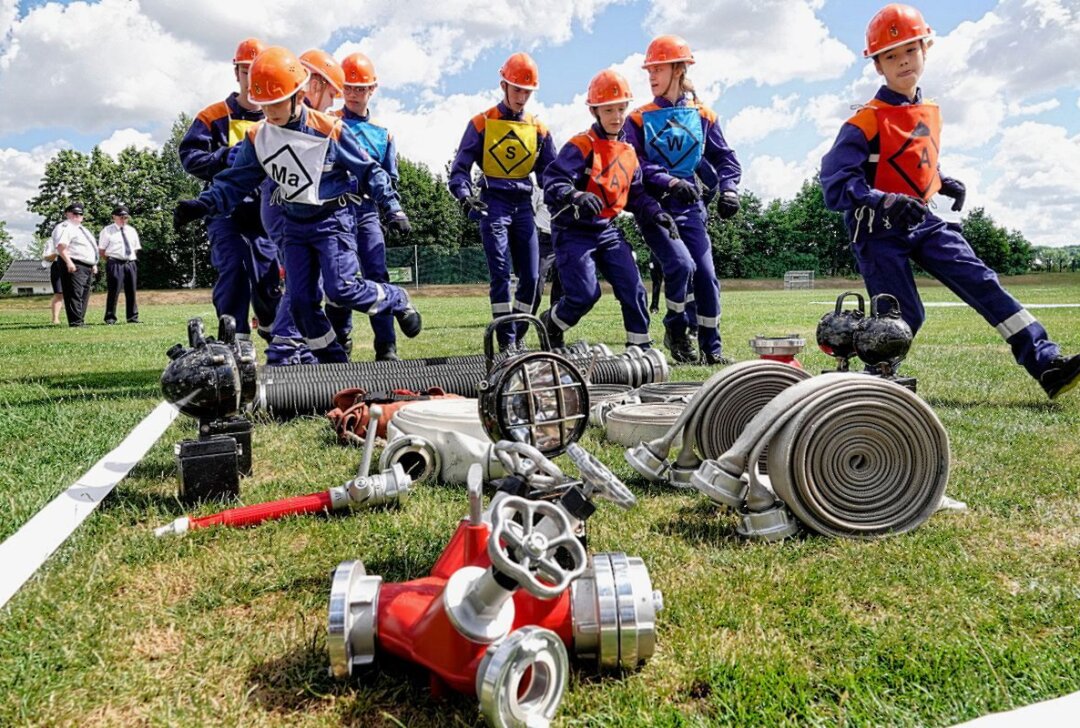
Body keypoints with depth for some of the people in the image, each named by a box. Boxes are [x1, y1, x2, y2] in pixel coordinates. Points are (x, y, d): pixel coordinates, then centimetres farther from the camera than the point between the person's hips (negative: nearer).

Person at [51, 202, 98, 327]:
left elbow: (90, 250, 29)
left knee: (84, 296, 10)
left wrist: (94, 264, 22)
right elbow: (60, 246, -17)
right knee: (75, 294, -12)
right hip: (74, 266, -10)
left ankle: (80, 320, 15)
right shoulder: (64, 228, -4)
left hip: (88, 267, 10)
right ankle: (75, 322, -15)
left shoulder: (83, 230, 25)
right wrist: (68, 262, -27)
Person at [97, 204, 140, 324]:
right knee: (114, 291, -7)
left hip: (130, 263, 5)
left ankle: (132, 317, 14)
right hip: (115, 263, -5)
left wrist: (131, 259, 8)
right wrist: (110, 261, -3)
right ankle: (110, 317, -1)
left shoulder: (132, 231, 16)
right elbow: (101, 250, 1)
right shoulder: (107, 231, 2)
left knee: (131, 291, 7)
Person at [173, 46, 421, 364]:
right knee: (301, 301, 0)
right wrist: (202, 204, -13)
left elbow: (368, 170, -6)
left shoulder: (329, 130, -14)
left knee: (341, 289, -18)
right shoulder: (257, 138, -1)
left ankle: (398, 300, 9)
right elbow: (235, 182, 3)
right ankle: (333, 362, 13)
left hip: (332, 219, -5)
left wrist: (392, 208, -10)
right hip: (294, 224, 5)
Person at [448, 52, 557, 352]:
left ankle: (518, 336, 14)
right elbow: (460, 168, 0)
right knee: (501, 273, -12)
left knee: (530, 276, 1)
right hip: (493, 203, -4)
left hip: (524, 204, 4)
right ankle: (506, 340, -8)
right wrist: (465, 195, -19)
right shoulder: (482, 123, 1)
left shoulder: (538, 128, 11)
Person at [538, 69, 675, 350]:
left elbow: (636, 194, 17)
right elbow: (553, 181, -22)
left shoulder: (629, 153, 12)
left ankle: (641, 346, 7)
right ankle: (549, 324, 17)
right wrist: (576, 196, -42)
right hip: (574, 230, -6)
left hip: (608, 230, 6)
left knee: (633, 288, -4)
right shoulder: (581, 146, -12)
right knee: (585, 294, -13)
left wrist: (655, 213, -1)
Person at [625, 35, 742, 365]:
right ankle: (675, 332, 3)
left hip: (690, 206, 3)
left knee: (706, 274, -3)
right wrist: (670, 182, -23)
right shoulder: (639, 119, 2)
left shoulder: (702, 116, 8)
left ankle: (712, 348, 10)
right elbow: (635, 166, -9)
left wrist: (728, 189, -3)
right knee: (681, 264, -21)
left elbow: (724, 157, 14)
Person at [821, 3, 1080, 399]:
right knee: (905, 317, -8)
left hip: (923, 221, 7)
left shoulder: (930, 113, 12)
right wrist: (886, 201, -36)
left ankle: (1047, 364, -8)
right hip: (879, 231, -6)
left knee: (983, 282, -7)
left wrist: (945, 183, 9)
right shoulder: (866, 122, -12)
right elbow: (835, 184, -21)